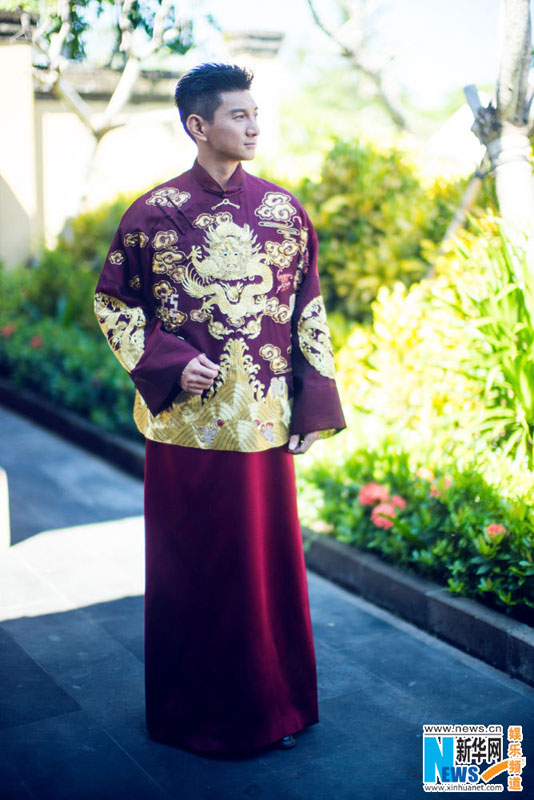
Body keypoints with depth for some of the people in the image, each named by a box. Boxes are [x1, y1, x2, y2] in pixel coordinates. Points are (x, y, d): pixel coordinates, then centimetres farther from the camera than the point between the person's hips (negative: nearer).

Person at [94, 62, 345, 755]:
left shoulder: (285, 211, 3)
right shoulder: (153, 214, -3)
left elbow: (309, 312, 6)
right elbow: (112, 303, 4)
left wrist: (314, 404, 2)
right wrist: (169, 363, -11)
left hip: (263, 424, 2)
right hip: (185, 422, -1)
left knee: (268, 559, 10)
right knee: (189, 564, 9)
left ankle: (272, 705, 29)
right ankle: (193, 710, 28)